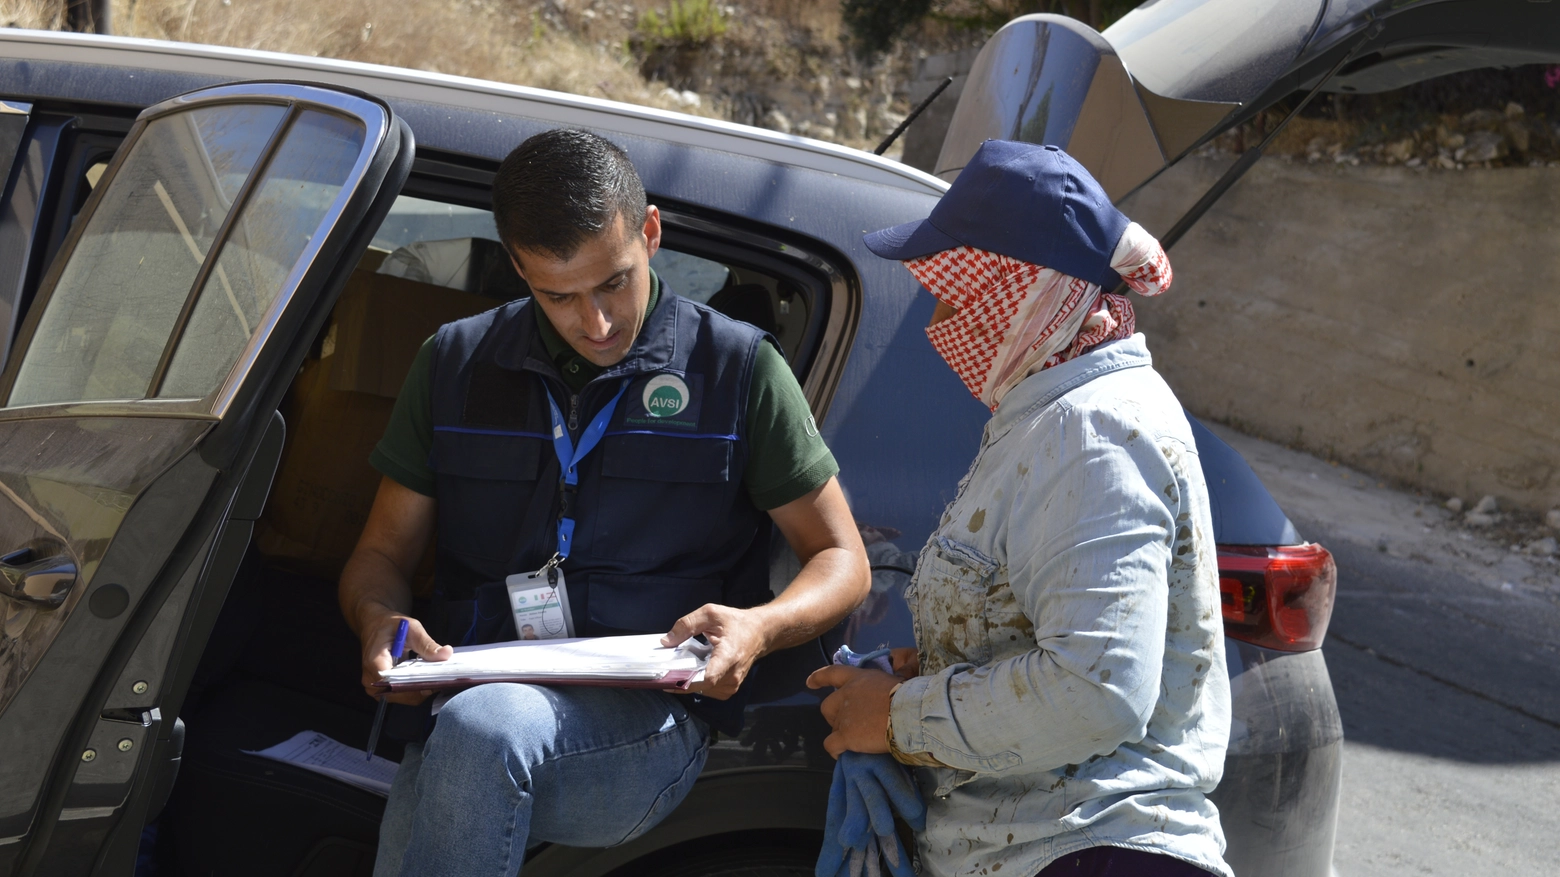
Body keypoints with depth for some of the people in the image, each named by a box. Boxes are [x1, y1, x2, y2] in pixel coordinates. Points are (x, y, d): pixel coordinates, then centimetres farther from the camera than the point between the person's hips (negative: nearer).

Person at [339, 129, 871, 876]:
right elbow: (381, 554, 20)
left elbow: (842, 561, 11)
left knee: (480, 731, -35)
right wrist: (379, 620, -5)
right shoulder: (455, 364, 16)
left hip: (647, 723, -2)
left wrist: (759, 627, -12)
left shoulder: (740, 369, 8)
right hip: (466, 705, 3)